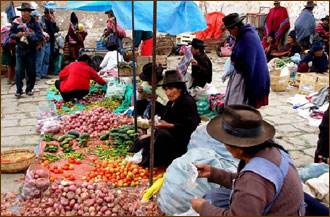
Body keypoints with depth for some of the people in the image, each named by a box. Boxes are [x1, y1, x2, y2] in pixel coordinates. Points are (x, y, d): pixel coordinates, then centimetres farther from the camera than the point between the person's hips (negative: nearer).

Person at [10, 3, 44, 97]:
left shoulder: (34, 23, -6)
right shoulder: (16, 22, -1)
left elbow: (40, 36, -12)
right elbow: (11, 33, 6)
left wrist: (29, 35, -22)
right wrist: (16, 35, -14)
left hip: (31, 50, -1)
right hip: (20, 49, 1)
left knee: (31, 70, 5)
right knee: (19, 70, -4)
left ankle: (29, 89, 19)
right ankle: (19, 90, 4)